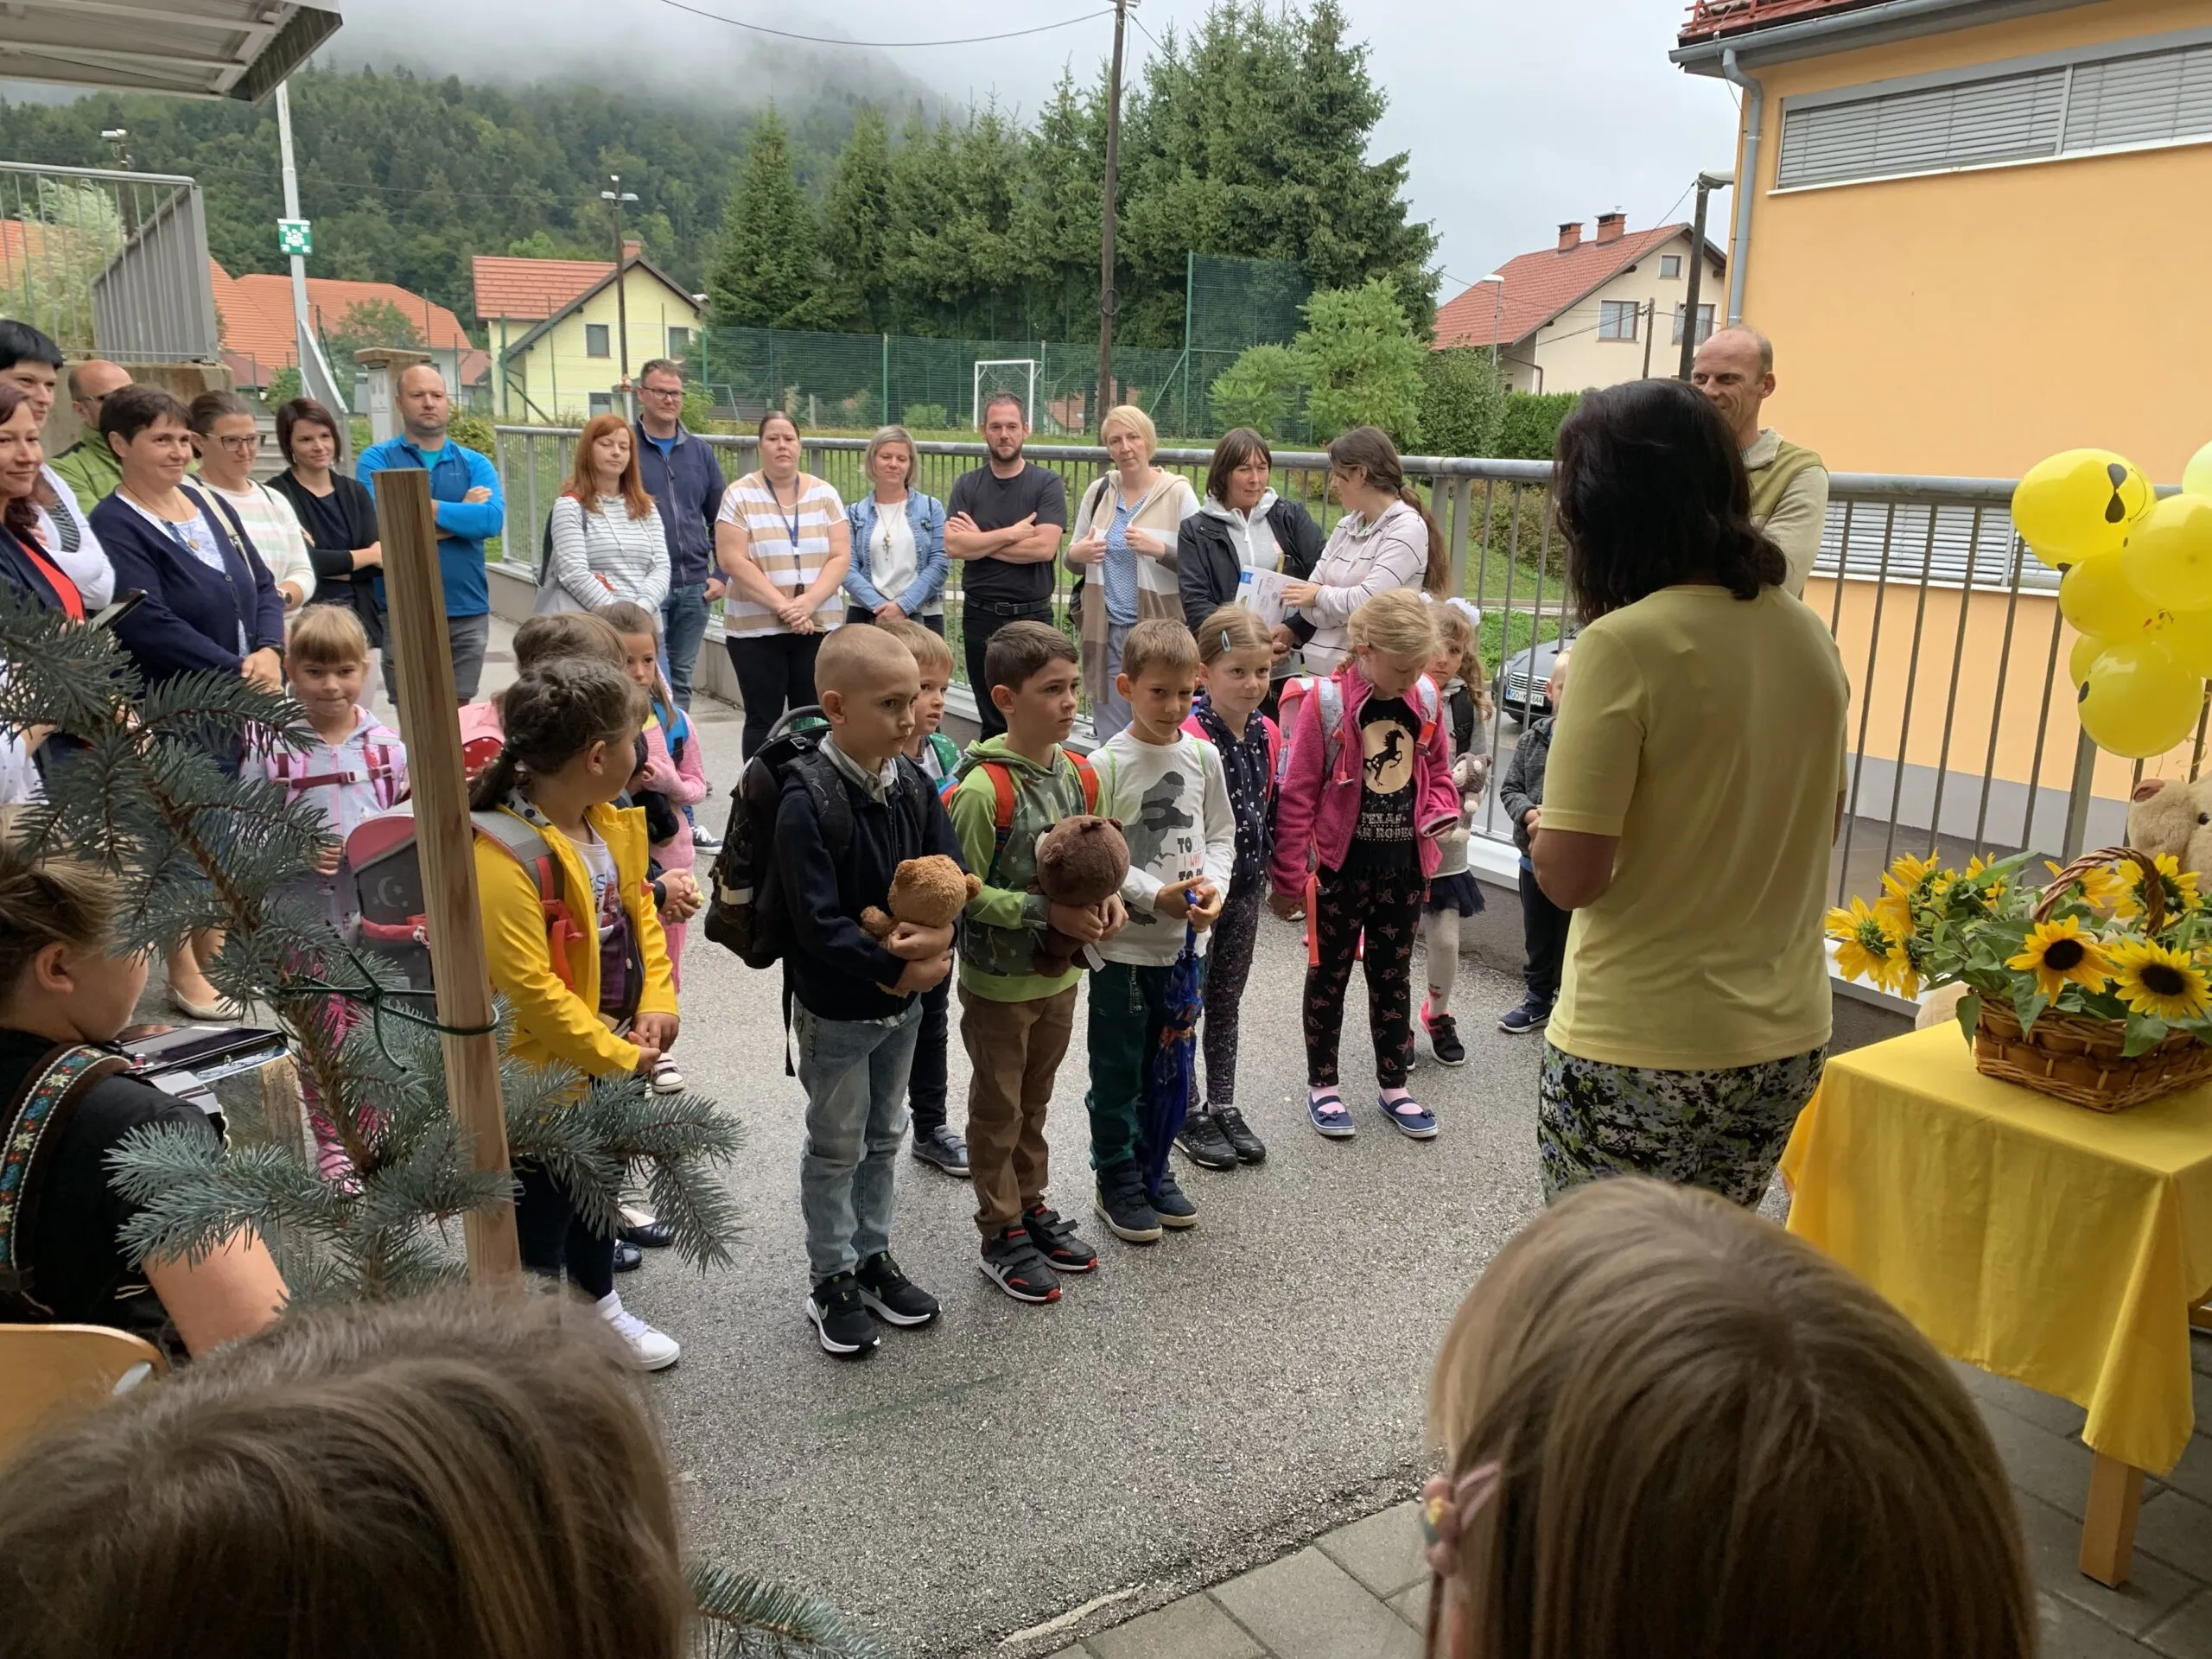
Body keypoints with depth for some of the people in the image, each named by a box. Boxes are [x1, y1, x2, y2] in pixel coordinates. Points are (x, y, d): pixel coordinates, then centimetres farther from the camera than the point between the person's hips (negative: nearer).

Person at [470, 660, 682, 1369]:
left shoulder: (612, 825, -2)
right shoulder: (503, 854, -29)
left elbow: (640, 912, 8)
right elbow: (530, 986, -29)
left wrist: (657, 1005, -6)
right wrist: (618, 1056, -21)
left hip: (617, 1059, 9)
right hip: (544, 1075, -9)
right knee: (541, 1211, 10)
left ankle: (599, 1304, 50)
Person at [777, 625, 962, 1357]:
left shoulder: (911, 782, -3)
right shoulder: (808, 800, -24)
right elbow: (818, 924, -26)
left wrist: (935, 939, -22)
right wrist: (893, 969, -22)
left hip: (905, 1000, 7)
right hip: (836, 1008, -6)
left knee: (884, 1137, 21)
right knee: (837, 1148, 11)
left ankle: (872, 1256, 39)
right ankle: (832, 1281, 28)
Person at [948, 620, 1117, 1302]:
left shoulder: (1077, 774, -1)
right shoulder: (984, 788, -23)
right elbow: (967, 892, -21)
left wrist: (1104, 899, -8)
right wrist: (1048, 912, -25)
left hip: (1058, 974, 6)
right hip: (998, 982, -6)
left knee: (1035, 1099, 22)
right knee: (998, 1110, 11)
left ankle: (1031, 1205, 39)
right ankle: (1002, 1235, 25)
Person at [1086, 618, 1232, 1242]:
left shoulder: (1203, 756, 0)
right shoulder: (1107, 764, -13)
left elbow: (1221, 835, 8)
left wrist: (1212, 885, -10)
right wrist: (1156, 895, -20)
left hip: (1186, 940, 4)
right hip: (1123, 942, -4)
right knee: (1119, 1069, 8)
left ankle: (1154, 1168, 34)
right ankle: (1117, 1180, 24)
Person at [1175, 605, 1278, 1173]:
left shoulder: (1267, 733, 2)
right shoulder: (1191, 736, -22)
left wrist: (1265, 872, 13)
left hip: (1245, 888, 7)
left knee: (1226, 1002, 18)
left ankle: (1223, 1107, 31)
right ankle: (1188, 1115, 23)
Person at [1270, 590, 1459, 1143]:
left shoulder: (1425, 698, -1)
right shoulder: (1326, 702, -15)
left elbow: (1438, 771, 14)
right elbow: (1297, 795, -13)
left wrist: (1441, 814, -7)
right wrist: (1289, 878, -11)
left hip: (1404, 867, 4)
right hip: (1341, 866, -4)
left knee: (1394, 975, 16)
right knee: (1330, 974, 11)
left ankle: (1393, 1085, 30)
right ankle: (1321, 1084, 25)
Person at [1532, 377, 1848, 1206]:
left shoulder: (1623, 645, -19)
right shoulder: (1809, 635, 3)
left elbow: (1570, 874, -20)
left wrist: (1543, 832, 0)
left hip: (1640, 1052, -7)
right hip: (1785, 1040, 7)